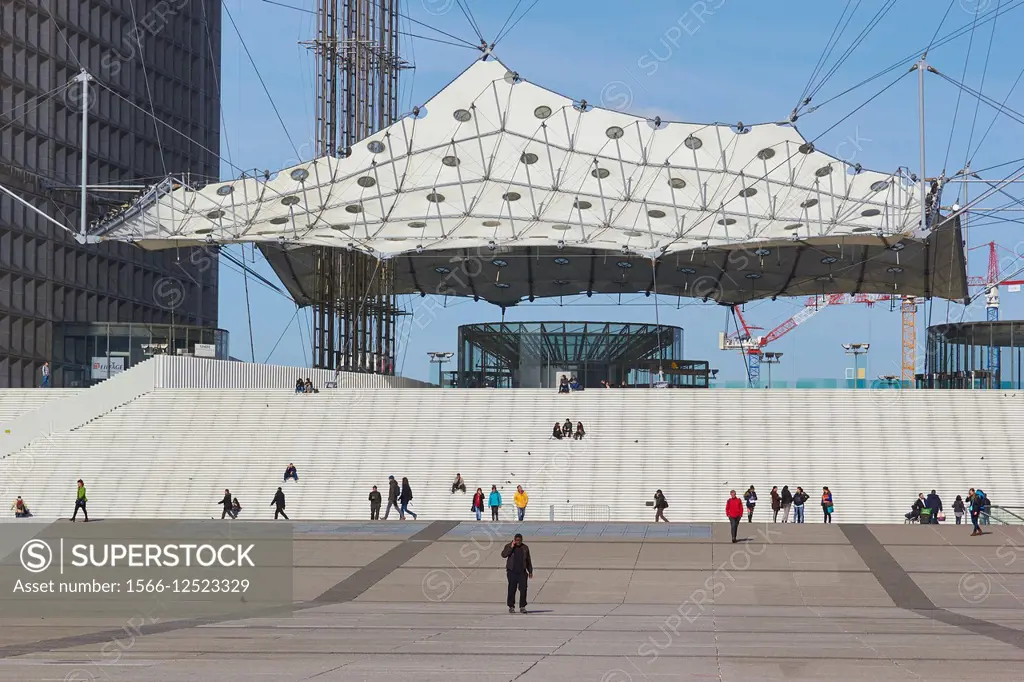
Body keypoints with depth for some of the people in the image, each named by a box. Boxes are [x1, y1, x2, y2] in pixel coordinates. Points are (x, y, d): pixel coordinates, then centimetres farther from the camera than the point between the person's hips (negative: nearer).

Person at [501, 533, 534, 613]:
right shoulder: (508, 546, 2)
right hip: (512, 572, -2)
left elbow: (528, 561, 16)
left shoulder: (525, 548, 9)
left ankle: (522, 607, -3)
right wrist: (511, 547, -19)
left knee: (523, 589, -7)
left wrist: (530, 571, 14)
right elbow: (503, 555, -16)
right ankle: (511, 607, 7)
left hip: (522, 572, 2)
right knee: (512, 590, -1)